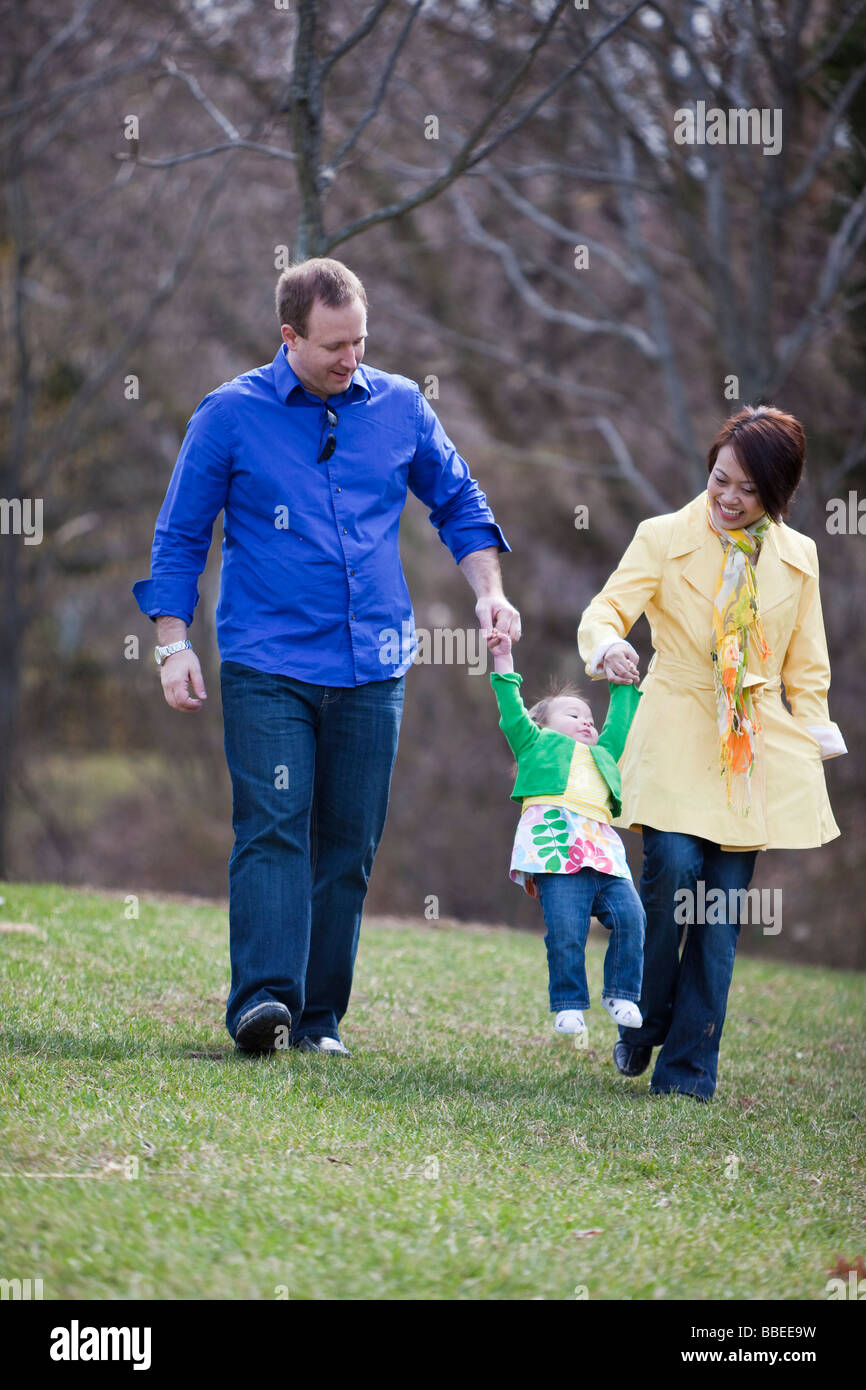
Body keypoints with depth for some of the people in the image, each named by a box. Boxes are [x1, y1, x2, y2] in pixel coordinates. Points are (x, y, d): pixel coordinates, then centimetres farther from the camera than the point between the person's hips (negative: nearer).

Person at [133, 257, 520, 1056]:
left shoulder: (399, 407, 8)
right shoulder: (231, 414, 0)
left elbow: (459, 504, 20)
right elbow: (180, 538, 5)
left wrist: (488, 591, 6)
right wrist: (174, 645, -1)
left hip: (372, 668, 3)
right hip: (268, 666, -3)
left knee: (349, 845, 3)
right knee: (273, 830, -15)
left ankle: (321, 1019, 8)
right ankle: (263, 1000, -24)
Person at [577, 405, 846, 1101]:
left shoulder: (798, 558, 9)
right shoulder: (664, 538, 2)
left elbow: (806, 669, 15)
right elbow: (606, 608, -8)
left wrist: (811, 754, 9)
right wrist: (607, 645, -32)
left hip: (759, 754, 2)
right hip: (676, 744, -2)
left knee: (724, 906, -3)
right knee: (675, 869, -20)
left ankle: (689, 1069, 3)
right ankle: (642, 1028, 3)